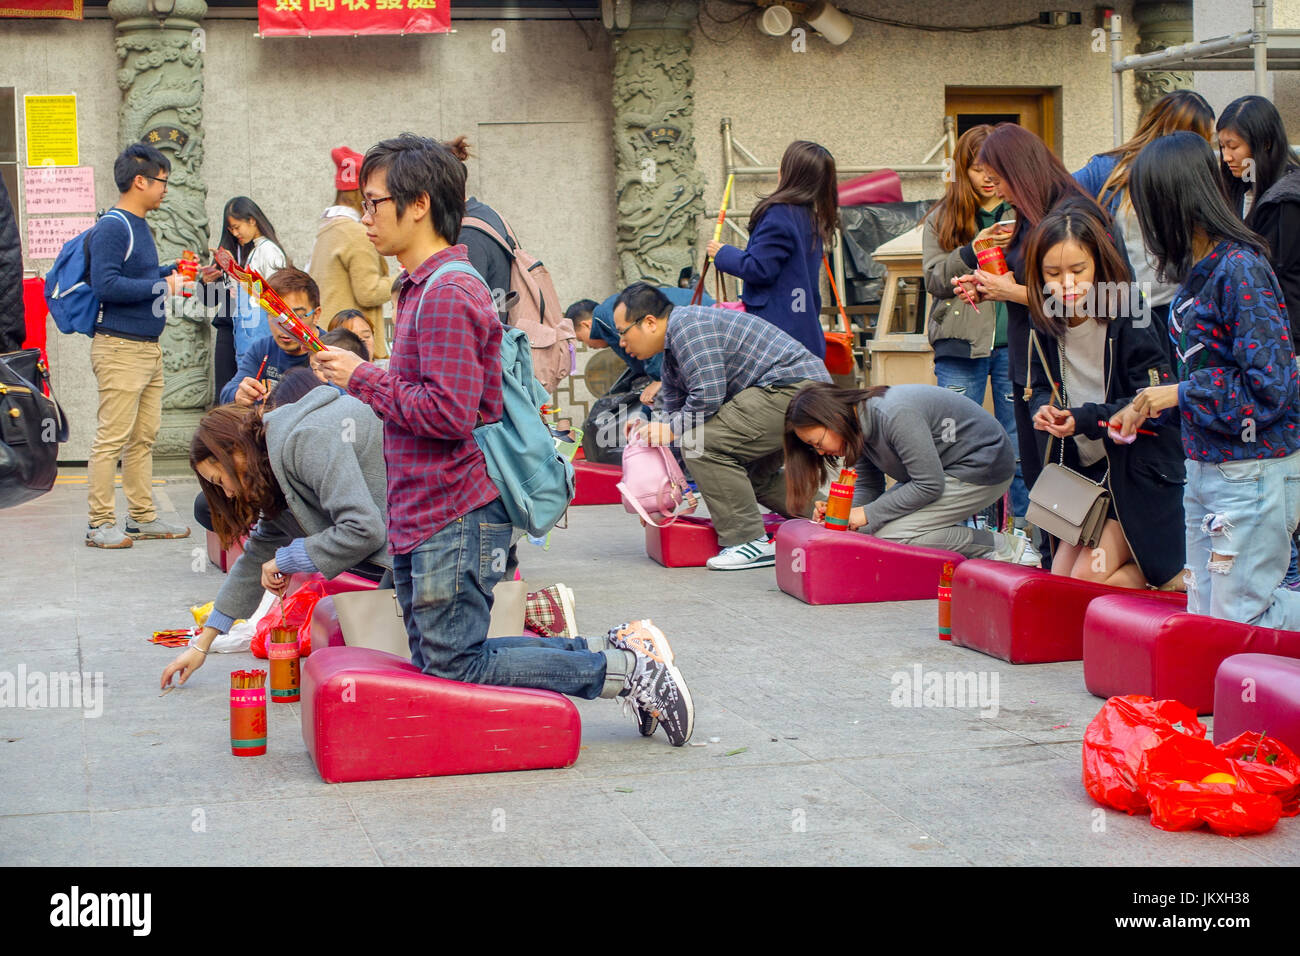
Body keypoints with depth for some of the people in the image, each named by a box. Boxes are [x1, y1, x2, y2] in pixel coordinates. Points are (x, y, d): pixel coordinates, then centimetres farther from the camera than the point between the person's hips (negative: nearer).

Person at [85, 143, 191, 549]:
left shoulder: (139, 226, 17)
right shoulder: (113, 228, -13)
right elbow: (106, 284, -23)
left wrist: (173, 271, 17)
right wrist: (162, 287, -17)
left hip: (148, 348, 10)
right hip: (120, 348, -10)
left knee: (144, 436, 12)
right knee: (113, 437, -7)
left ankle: (143, 516, 18)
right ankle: (100, 524, -4)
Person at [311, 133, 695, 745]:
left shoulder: (447, 294, -16)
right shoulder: (423, 287, 17)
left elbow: (449, 412, -24)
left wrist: (362, 378, -15)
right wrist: (360, 374, 11)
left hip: (454, 517, -11)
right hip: (421, 513, 11)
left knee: (454, 666, -6)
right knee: (435, 658, 13)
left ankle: (626, 669, 0)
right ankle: (611, 654, 13)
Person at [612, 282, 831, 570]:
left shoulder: (686, 325, -14)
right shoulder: (672, 351, 20)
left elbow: (709, 395, -22)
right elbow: (670, 403, 26)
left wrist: (672, 429, -10)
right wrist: (649, 427, 12)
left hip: (792, 387, -12)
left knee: (701, 443, -18)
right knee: (753, 476, 25)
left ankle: (749, 542, -15)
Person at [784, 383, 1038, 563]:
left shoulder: (895, 416, -29)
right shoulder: (861, 427, -1)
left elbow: (929, 485, -27)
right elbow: (868, 486, 6)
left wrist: (868, 514, -23)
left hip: (984, 468, -10)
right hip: (941, 471, 10)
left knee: (889, 534, -21)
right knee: (869, 528, -4)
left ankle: (1004, 547, -13)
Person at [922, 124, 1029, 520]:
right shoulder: (942, 218, 10)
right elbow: (934, 279, 0)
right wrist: (972, 251, -14)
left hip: (1014, 341, 0)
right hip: (961, 343, 0)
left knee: (1020, 443, 4)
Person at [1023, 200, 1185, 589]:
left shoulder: (1132, 324, -18)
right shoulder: (1046, 326, 1)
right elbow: (1040, 390, 11)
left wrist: (1085, 419, -29)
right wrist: (1045, 409, -14)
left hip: (1140, 473, -7)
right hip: (1083, 472, 7)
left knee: (1089, 578, -14)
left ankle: (1178, 577, 7)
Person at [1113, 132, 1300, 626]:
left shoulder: (1240, 269, -19)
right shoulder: (1197, 270, 8)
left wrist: (1179, 395, -14)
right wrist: (1149, 408, 9)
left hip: (1252, 471, -9)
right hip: (1205, 465, 9)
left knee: (1237, 624, -4)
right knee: (1203, 614, 11)